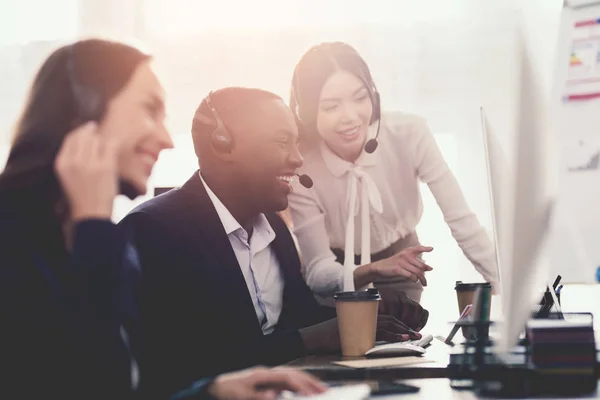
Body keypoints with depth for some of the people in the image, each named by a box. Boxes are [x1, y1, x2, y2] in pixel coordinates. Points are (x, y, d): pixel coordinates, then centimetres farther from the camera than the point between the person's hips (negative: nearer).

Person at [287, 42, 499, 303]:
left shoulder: (408, 134, -23)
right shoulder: (299, 169, -25)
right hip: (339, 270, -1)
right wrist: (374, 269, -45)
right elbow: (317, 271, -27)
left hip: (400, 258, 1)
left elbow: (461, 220, -22)